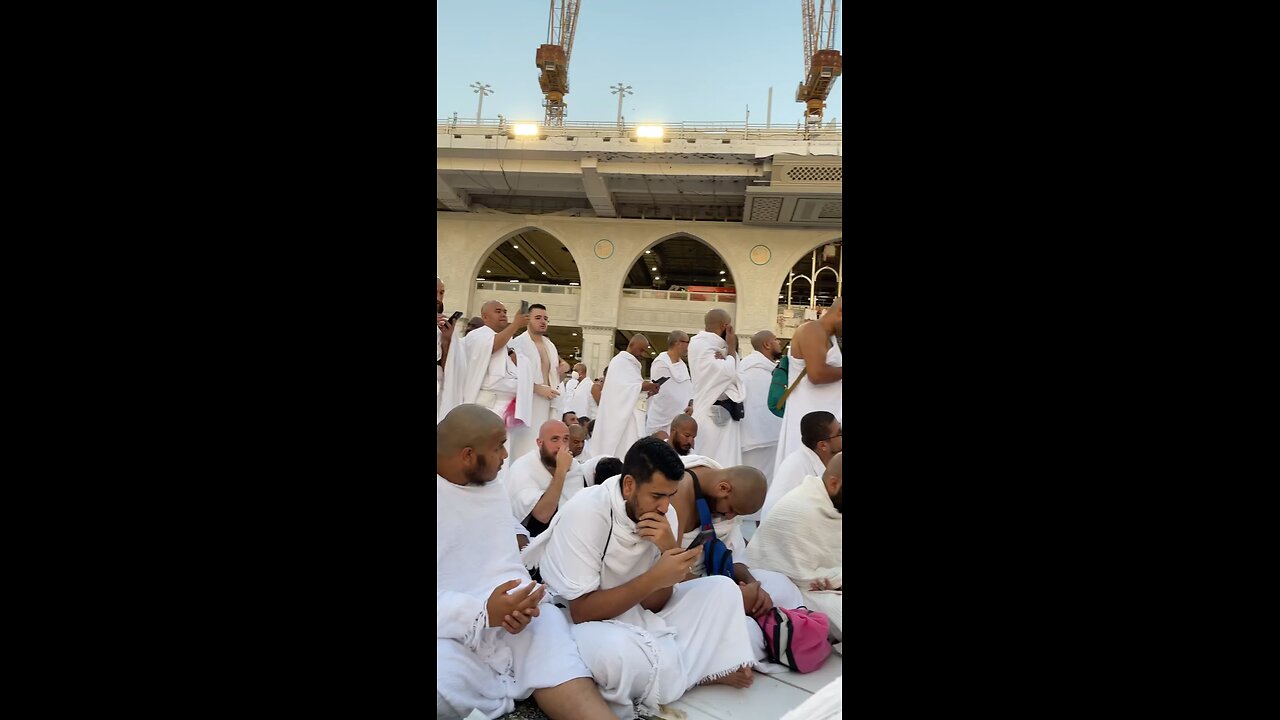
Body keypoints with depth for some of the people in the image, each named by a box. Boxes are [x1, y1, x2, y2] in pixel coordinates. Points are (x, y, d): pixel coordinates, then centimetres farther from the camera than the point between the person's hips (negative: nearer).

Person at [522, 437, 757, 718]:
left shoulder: (663, 513, -7)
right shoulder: (586, 512, -25)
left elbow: (653, 604, -4)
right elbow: (582, 611, -24)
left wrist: (669, 550, -21)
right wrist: (655, 577, -30)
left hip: (637, 618, 6)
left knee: (722, 588, -2)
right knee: (613, 650, -39)